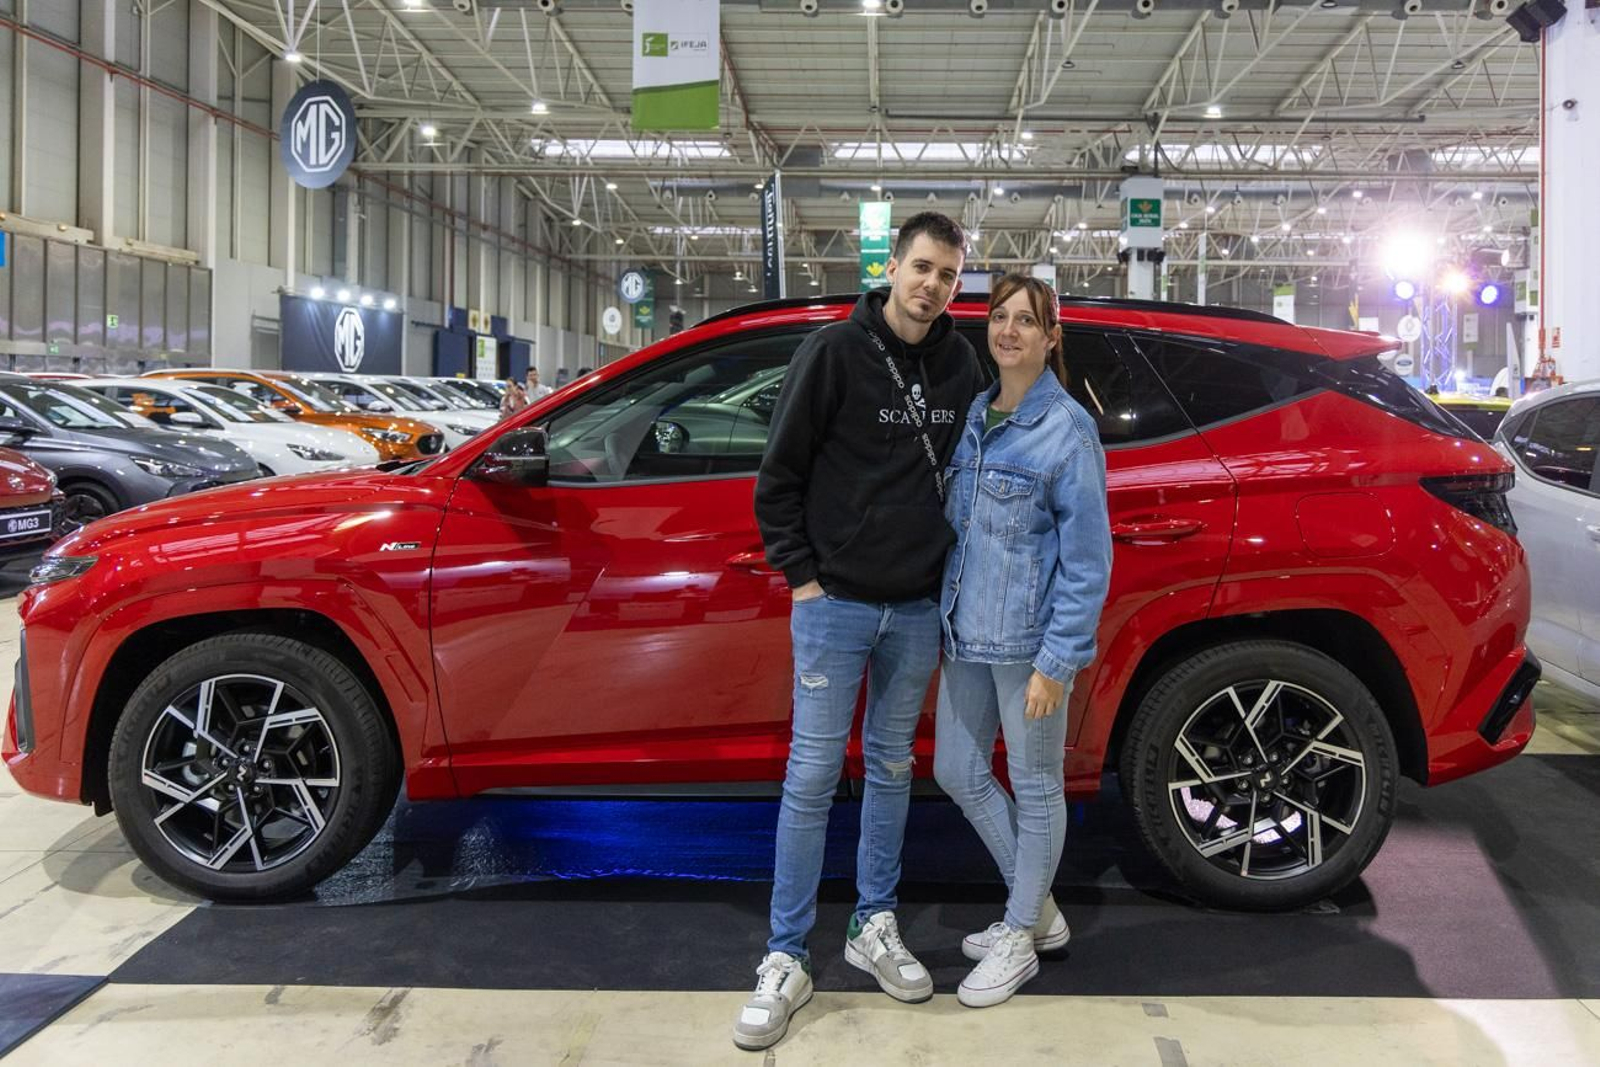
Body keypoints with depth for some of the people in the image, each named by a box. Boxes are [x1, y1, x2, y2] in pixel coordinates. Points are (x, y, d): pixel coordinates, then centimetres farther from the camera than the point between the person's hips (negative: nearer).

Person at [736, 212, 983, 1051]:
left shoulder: (960, 366, 3)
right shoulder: (835, 350, -9)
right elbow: (779, 475, -6)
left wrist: (956, 570, 8)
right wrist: (800, 575, -8)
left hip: (918, 610, 4)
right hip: (834, 604, -4)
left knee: (892, 768, 14)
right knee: (812, 777, -1)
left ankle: (873, 929, 29)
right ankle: (786, 959, 9)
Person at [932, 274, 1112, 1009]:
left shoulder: (1067, 430, -12)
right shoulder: (976, 415, 9)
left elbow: (1088, 560, -14)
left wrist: (1056, 661, -17)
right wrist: (946, 616, 12)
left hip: (1030, 640, -8)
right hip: (967, 632, 8)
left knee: (1035, 786, 7)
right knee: (957, 772, 14)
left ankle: (1020, 940, 23)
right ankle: (1038, 909, 32)